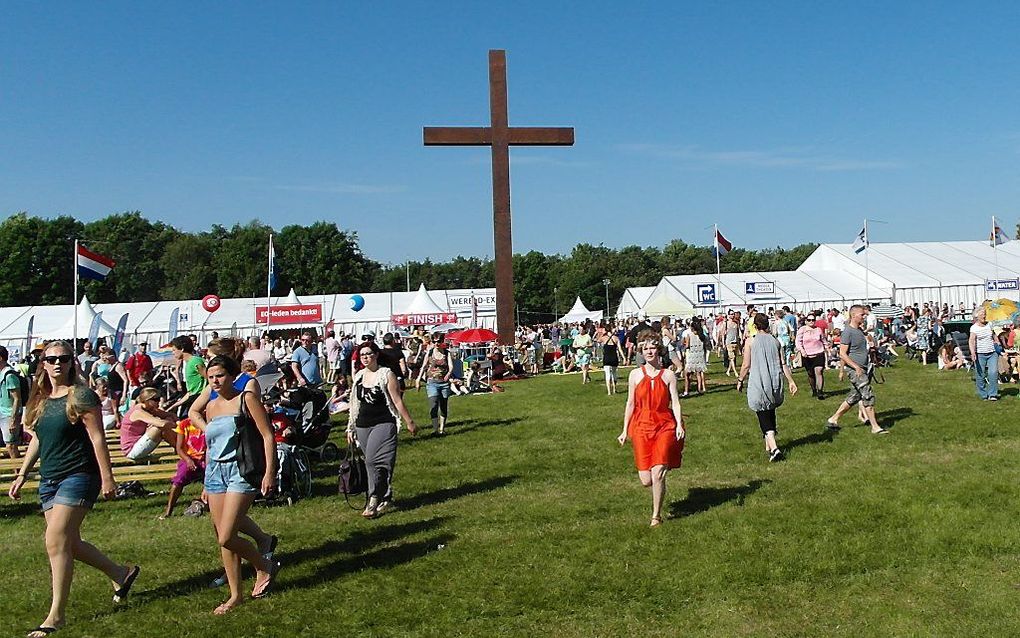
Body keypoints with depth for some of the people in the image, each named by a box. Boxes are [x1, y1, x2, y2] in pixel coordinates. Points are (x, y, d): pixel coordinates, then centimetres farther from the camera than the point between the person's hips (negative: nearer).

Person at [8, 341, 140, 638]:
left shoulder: (81, 396, -10)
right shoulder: (40, 399, 11)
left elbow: (97, 438, -12)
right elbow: (36, 440, 20)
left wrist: (107, 478, -14)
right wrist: (22, 474, 16)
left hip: (78, 477, -8)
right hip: (49, 479, 8)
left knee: (56, 542, -11)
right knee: (69, 543, 10)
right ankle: (121, 573, 29)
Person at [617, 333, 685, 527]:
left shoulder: (668, 375, 2)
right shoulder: (635, 375, 4)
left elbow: (675, 402, -1)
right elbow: (630, 404, 8)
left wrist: (679, 425, -15)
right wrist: (625, 431, 7)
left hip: (665, 426, -1)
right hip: (641, 426, 1)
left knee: (658, 473, -11)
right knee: (646, 480, -2)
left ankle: (656, 516, 7)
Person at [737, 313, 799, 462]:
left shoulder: (750, 341, -5)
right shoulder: (775, 341, 6)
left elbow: (746, 365, -6)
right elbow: (783, 364, 4)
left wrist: (740, 380, 7)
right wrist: (791, 381, 11)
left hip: (758, 383, -4)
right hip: (775, 383, 4)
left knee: (763, 416, -3)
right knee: (770, 413, 19)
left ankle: (774, 448, -18)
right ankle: (768, 447, 28)